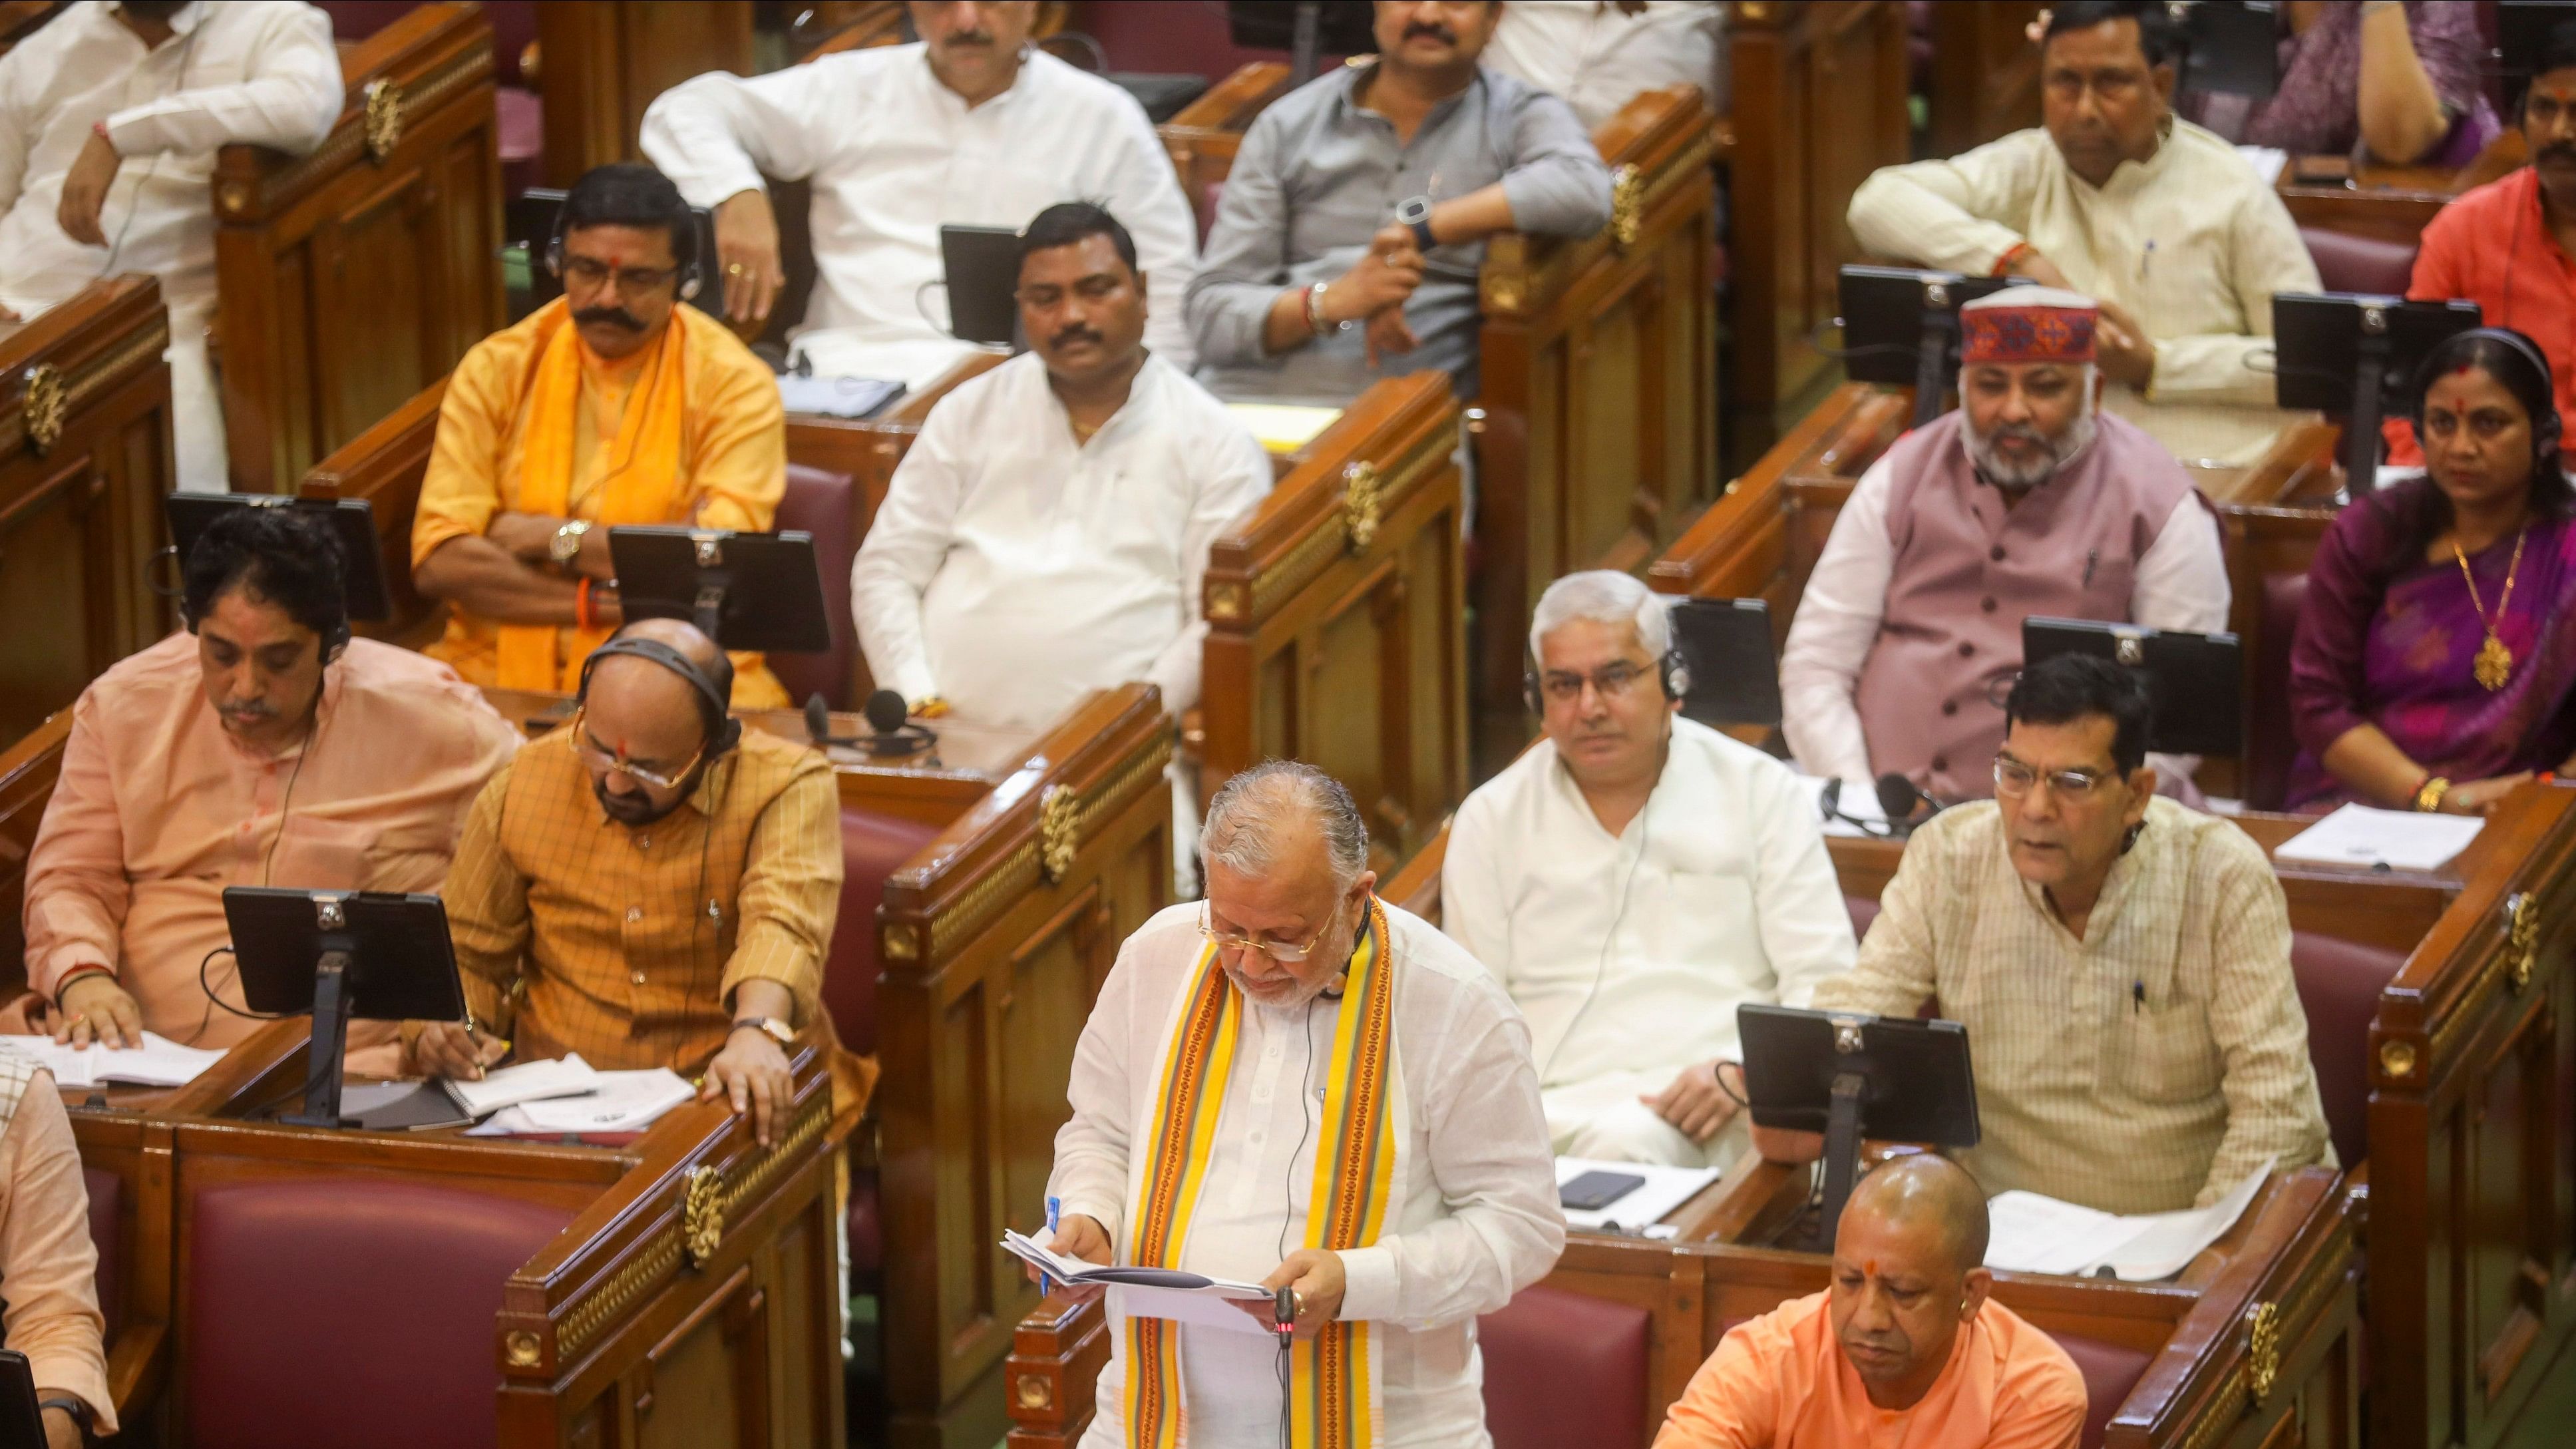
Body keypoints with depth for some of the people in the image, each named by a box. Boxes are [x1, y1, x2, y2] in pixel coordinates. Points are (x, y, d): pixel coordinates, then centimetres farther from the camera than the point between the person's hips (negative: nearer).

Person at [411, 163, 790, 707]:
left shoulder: (732, 383, 3)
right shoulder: (497, 370, 8)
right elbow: (439, 561, -2)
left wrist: (557, 537, -4)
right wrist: (601, 604, -11)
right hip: (501, 670, 2)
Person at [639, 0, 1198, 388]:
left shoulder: (1102, 119, 13)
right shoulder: (856, 89, 15)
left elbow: (1166, 292, 14)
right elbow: (685, 112, 16)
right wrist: (738, 195, -6)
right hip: (847, 372, 2)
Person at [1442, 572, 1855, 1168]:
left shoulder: (1760, 792, 12)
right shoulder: (1490, 819, 15)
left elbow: (1825, 982, 8)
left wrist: (1741, 1072, -12)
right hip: (1551, 1104, 1)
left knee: (1625, 1146, -38)